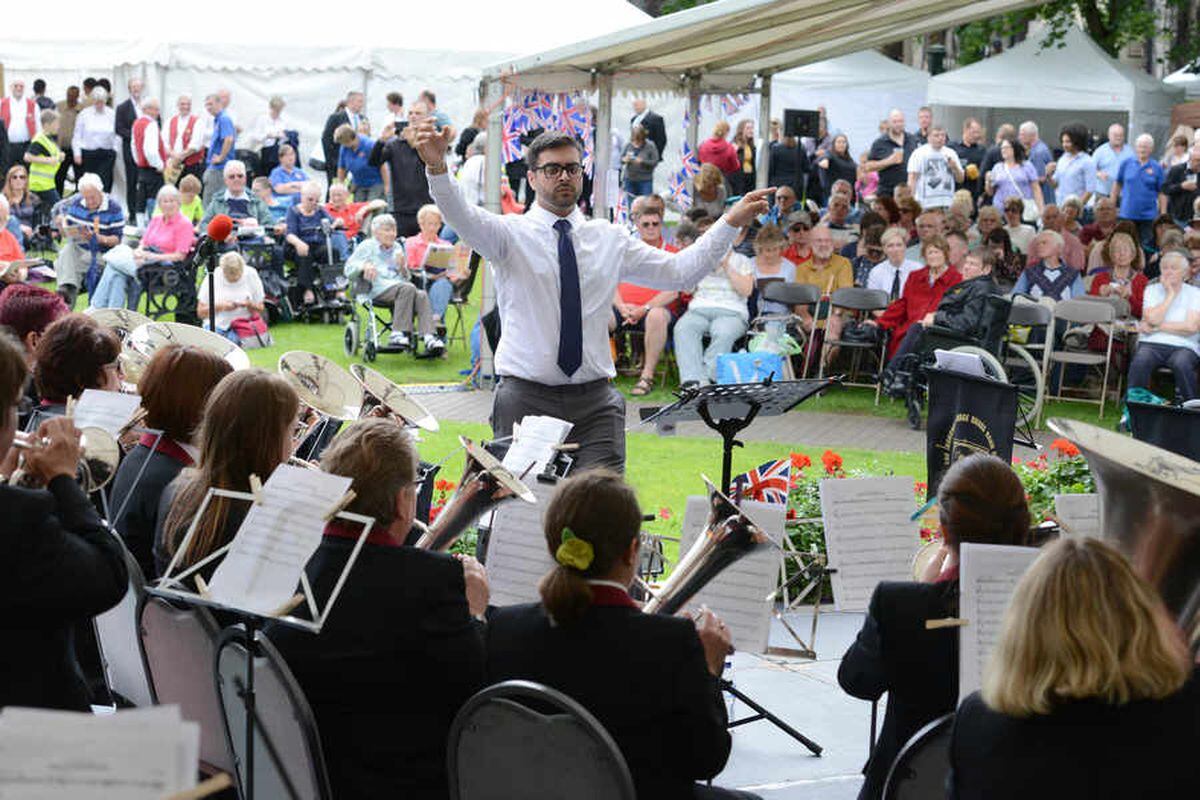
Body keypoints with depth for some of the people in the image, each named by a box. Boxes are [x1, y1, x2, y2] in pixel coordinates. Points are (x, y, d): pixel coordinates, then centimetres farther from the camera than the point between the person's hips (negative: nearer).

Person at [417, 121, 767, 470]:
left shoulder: (610, 239, 12)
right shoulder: (512, 233, 1)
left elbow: (680, 271, 9)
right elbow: (463, 218, -18)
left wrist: (731, 222, -1)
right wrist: (437, 168, -37)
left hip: (595, 401, 2)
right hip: (525, 398, -2)